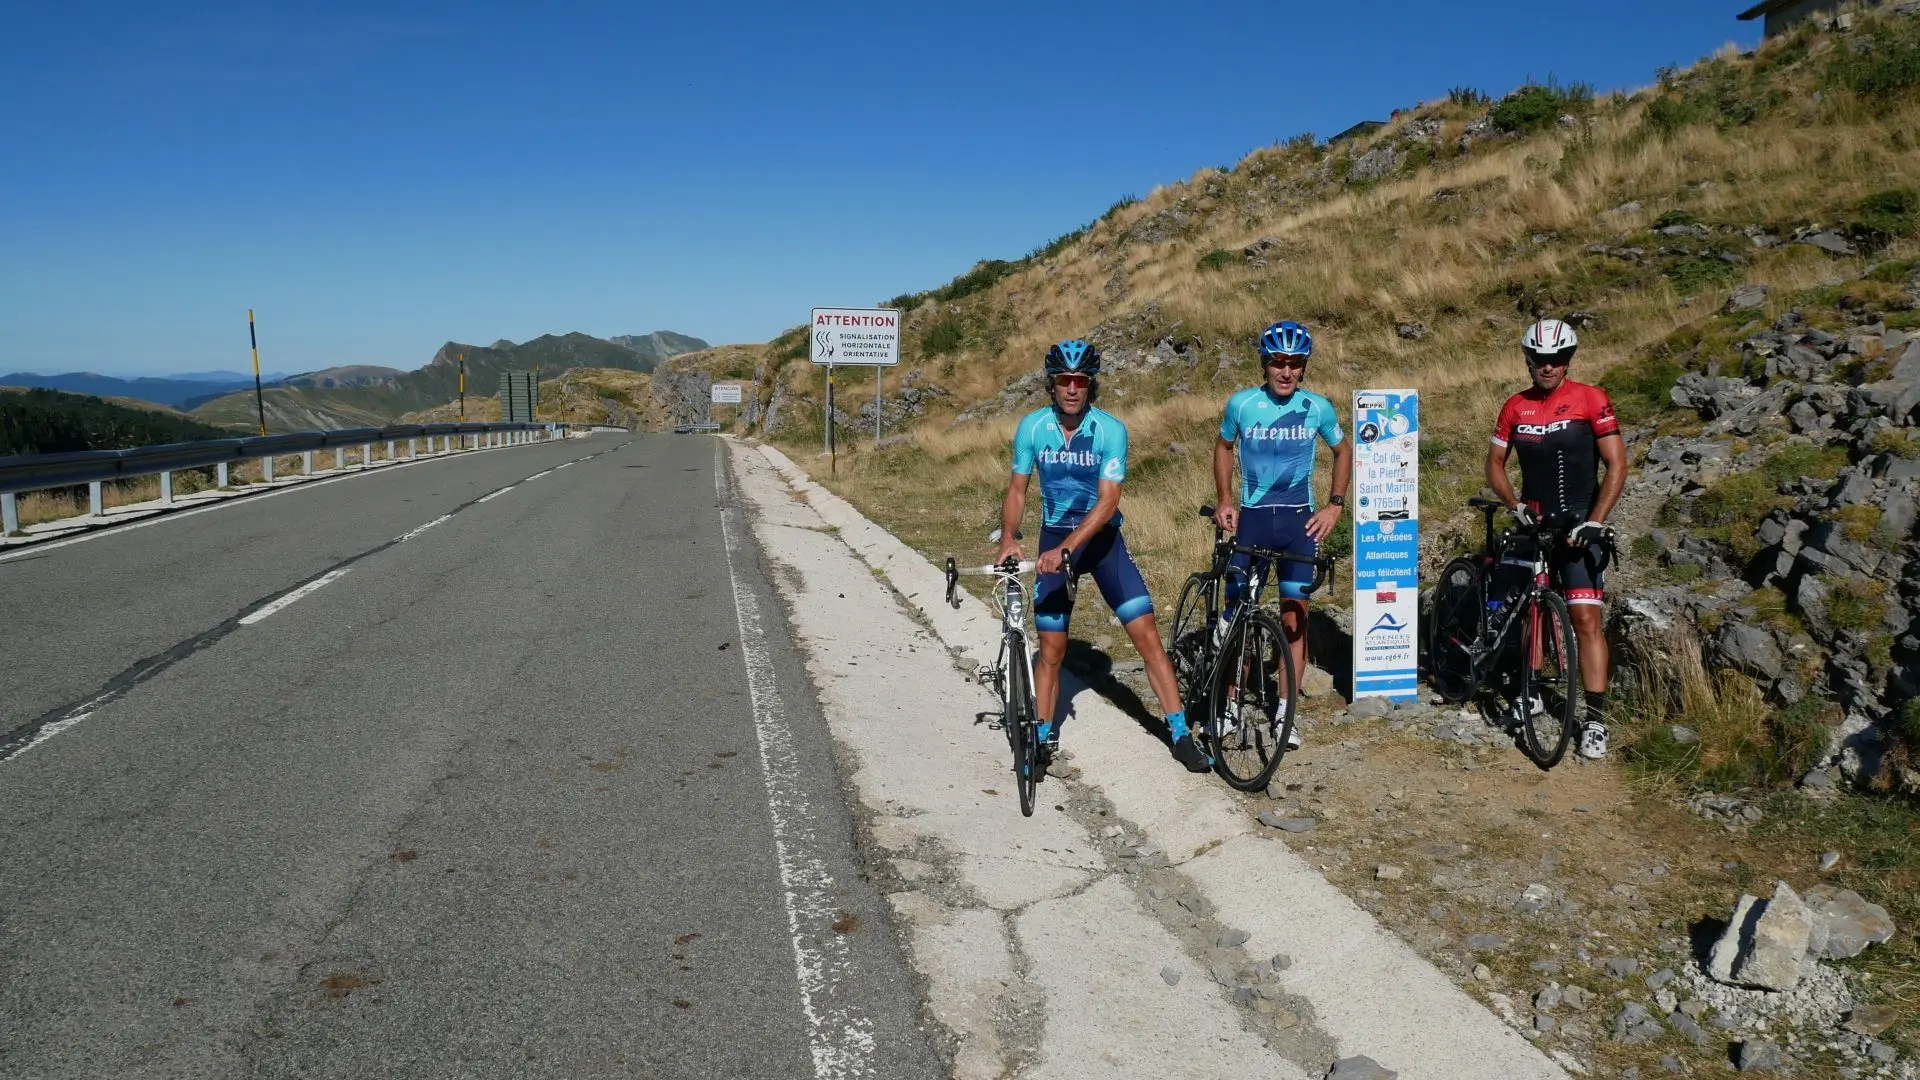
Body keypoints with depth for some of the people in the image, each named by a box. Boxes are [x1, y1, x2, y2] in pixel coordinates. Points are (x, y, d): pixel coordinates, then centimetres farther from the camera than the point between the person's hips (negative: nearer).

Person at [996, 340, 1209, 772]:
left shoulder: (1111, 429, -18)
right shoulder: (1032, 427, -11)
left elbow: (1108, 502, -23)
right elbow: (1017, 489, -5)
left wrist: (1065, 549, -33)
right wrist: (1008, 538, -24)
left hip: (1102, 538, -1)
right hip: (1053, 540, 1)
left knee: (1146, 634, -7)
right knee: (1051, 649, 2)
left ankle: (1181, 735, 2)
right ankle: (1044, 740, 18)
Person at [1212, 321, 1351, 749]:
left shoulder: (1317, 407, -2)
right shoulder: (1241, 404, -4)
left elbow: (1343, 451, 14)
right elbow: (1224, 446, 14)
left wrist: (1334, 506, 4)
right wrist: (1224, 500, 5)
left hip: (1299, 521, 0)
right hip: (1251, 519, 0)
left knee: (1294, 620, 1)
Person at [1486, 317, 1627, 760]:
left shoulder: (1591, 400, -5)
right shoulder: (1515, 407, 5)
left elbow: (1616, 465, -6)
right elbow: (1494, 465, 10)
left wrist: (1594, 522, -14)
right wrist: (1515, 505, -7)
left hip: (1579, 525, -4)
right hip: (1534, 523, 4)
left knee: (1586, 618, -11)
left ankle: (1595, 718, -11)